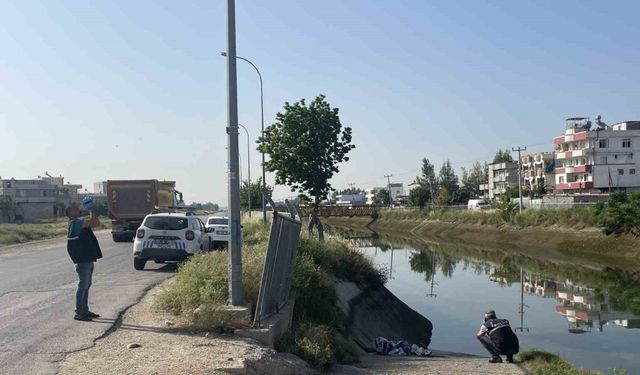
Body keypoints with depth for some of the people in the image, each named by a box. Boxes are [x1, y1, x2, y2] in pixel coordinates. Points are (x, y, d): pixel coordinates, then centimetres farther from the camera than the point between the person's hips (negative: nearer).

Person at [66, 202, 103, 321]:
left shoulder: (80, 222, 16)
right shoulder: (75, 222, -14)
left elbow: (97, 223, 17)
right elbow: (92, 222, -25)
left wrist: (93, 211, 9)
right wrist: (92, 210, -13)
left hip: (88, 259, 10)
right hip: (82, 260, -10)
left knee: (86, 285, 15)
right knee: (83, 286, -7)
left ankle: (85, 310, 23)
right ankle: (79, 313, -2)